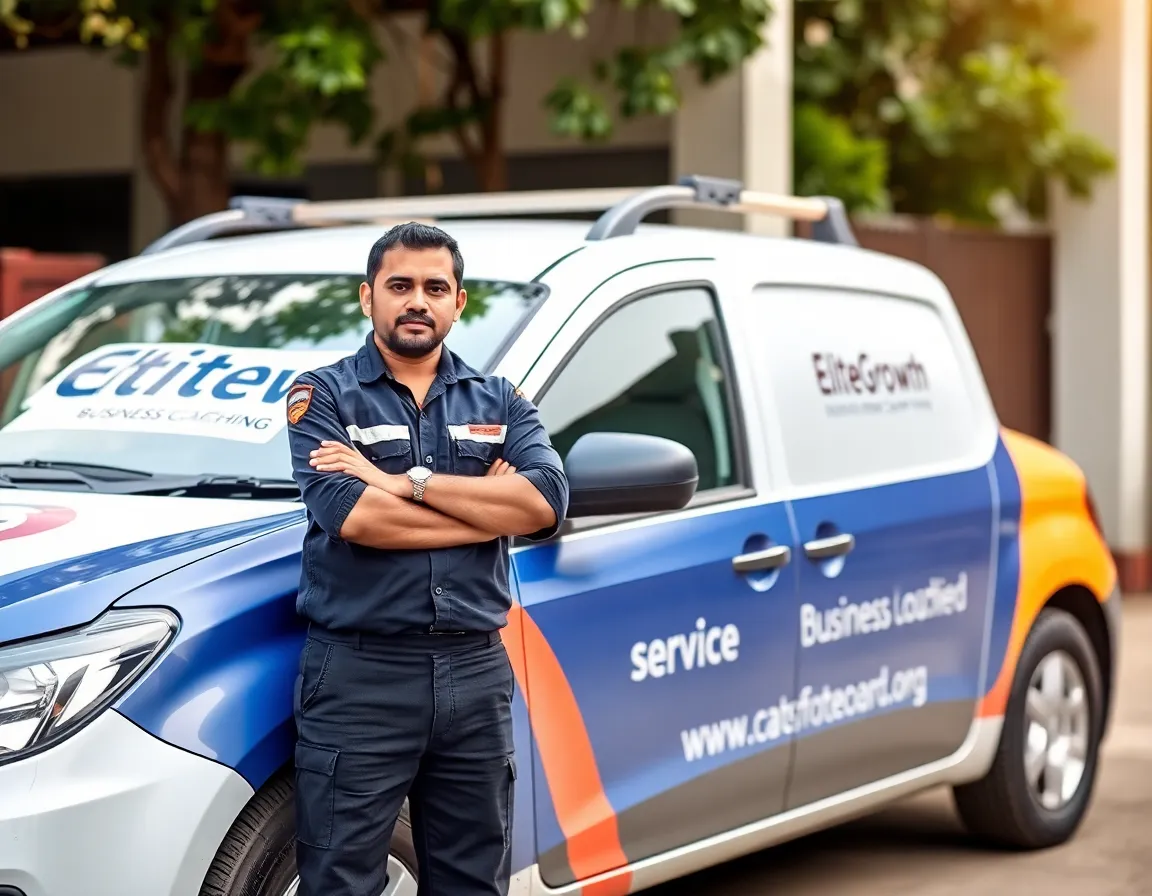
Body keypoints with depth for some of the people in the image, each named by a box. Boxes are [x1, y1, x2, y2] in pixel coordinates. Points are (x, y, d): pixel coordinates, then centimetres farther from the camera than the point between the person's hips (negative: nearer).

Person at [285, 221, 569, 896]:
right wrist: (490, 507, -8)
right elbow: (351, 514, -16)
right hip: (359, 676, -4)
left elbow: (545, 503, -7)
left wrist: (405, 482, -12)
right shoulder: (323, 397, 2)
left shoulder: (499, 402, 12)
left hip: (477, 672, 4)